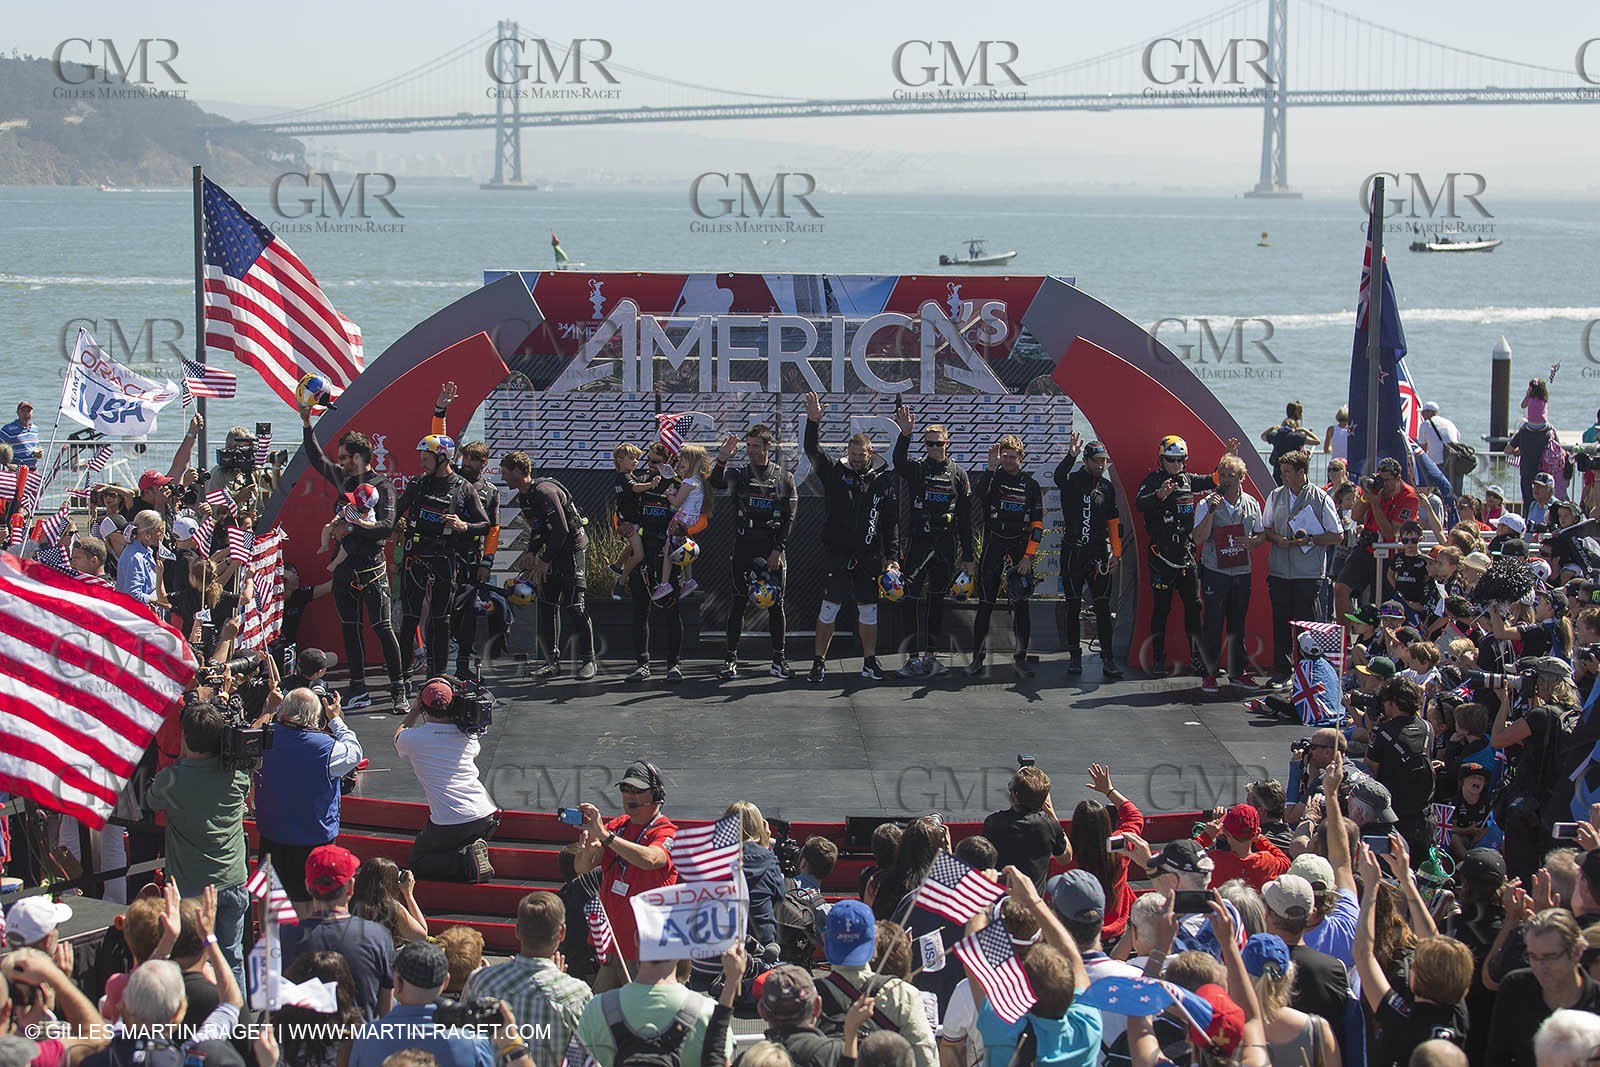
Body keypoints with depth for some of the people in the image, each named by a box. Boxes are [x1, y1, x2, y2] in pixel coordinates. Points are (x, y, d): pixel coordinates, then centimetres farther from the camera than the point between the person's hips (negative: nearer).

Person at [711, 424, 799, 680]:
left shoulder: (784, 477, 8)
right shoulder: (739, 473, 8)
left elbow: (790, 517, 4)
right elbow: (715, 485, -12)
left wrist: (778, 550, -5)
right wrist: (722, 460, -30)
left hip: (773, 550, 0)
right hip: (744, 547, 0)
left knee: (776, 605, 2)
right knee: (737, 603, -1)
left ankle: (778, 660, 8)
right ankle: (731, 659, 2)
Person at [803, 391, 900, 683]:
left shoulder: (884, 481, 7)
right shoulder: (836, 473, 5)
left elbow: (892, 522, 7)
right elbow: (812, 450, -8)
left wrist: (893, 557, 1)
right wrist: (813, 421, -23)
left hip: (870, 556, 1)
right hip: (838, 553, -1)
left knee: (869, 610, 7)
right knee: (828, 609, -4)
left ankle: (870, 663, 17)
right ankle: (819, 663, 3)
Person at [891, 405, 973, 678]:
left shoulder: (958, 474, 9)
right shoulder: (917, 469, 5)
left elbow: (966, 519, 9)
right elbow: (899, 462, -21)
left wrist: (967, 557, 6)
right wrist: (905, 434, -38)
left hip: (946, 547, 2)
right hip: (919, 543, -2)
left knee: (937, 599, 9)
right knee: (912, 599, -9)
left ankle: (930, 653, 17)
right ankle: (914, 656, -9)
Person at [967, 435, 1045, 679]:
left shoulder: (1030, 486, 7)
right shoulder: (992, 478, 4)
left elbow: (1037, 525, 5)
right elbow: (977, 494, -20)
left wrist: (1028, 556, -4)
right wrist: (991, 468, -27)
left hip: (1020, 549, 1)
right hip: (993, 546, -1)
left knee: (1021, 604, 1)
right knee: (985, 604, -1)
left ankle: (1020, 657, 7)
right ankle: (977, 657, 3)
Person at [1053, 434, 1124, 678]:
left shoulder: (1107, 487, 12)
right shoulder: (1072, 481, 0)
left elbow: (1114, 523, 15)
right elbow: (1059, 477, -26)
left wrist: (1116, 554, 8)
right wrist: (1070, 456, -43)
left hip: (1099, 555, 3)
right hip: (1073, 553, -3)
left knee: (1102, 608, -1)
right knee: (1073, 608, 3)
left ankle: (1108, 658, -1)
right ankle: (1074, 656, 11)